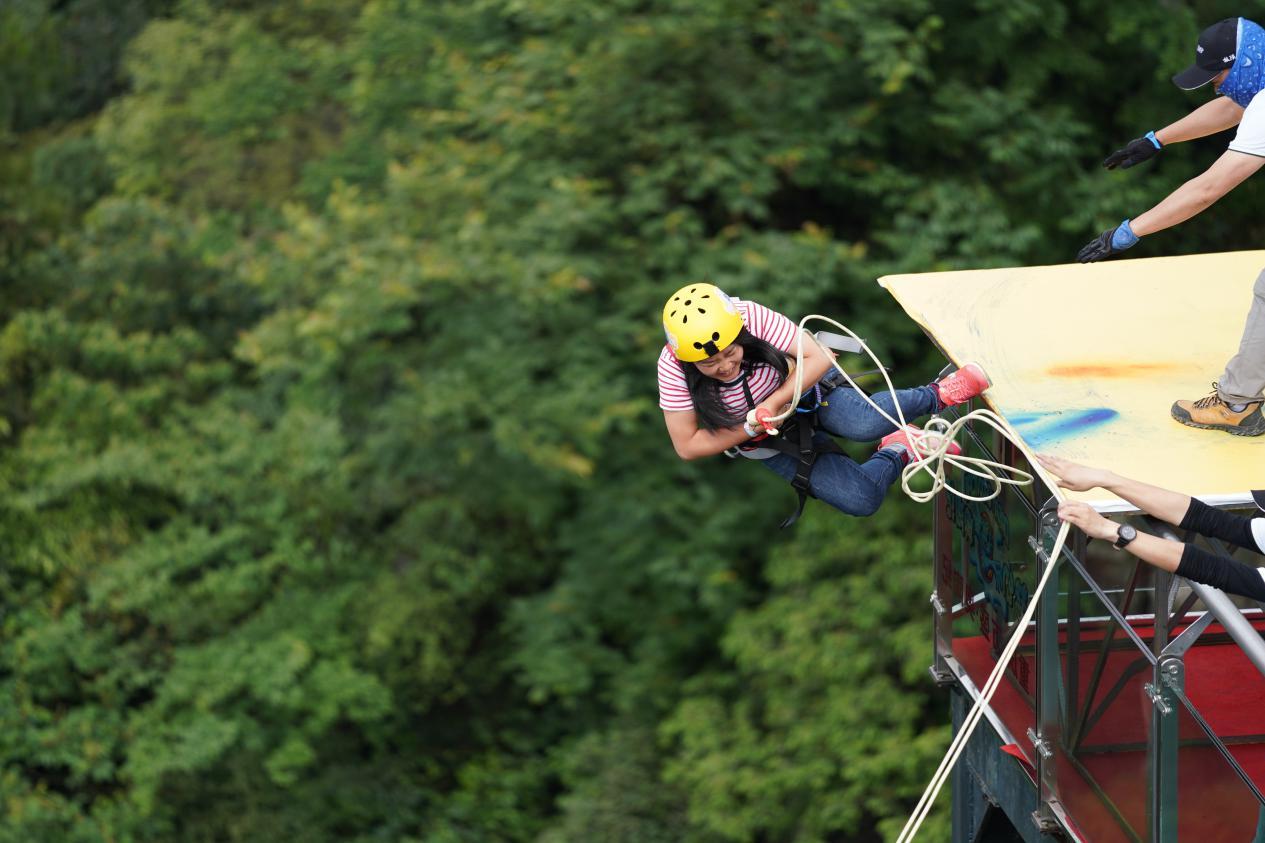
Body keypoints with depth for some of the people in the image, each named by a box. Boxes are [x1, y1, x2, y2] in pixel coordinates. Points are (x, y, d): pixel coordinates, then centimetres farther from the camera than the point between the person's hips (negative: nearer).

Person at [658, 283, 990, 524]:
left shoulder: (752, 317, -30)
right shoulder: (673, 368, -26)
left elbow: (819, 359, -25)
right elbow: (687, 446, -18)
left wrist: (772, 404, -33)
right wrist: (751, 429, -23)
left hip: (805, 389, -1)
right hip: (770, 442, 1)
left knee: (864, 425, -36)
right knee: (860, 500, -17)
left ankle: (937, 394, -11)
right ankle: (898, 452, 11)